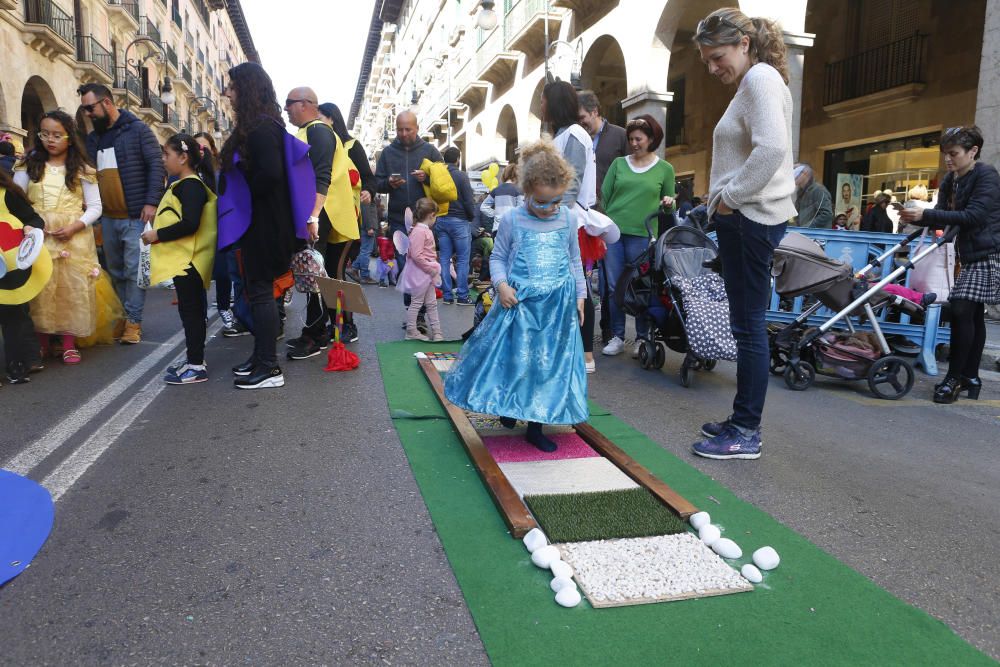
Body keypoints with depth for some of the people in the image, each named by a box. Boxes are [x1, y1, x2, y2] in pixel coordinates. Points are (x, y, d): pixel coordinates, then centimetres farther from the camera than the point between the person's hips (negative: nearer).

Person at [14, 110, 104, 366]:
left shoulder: (81, 169, 5)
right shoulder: (29, 166, 8)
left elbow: (95, 207, 2)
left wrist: (74, 227, -13)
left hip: (75, 237, -1)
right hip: (39, 236, 1)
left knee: (72, 288, -1)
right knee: (40, 289, 1)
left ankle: (69, 343, 8)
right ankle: (42, 342, 14)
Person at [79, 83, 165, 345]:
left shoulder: (138, 130, -2)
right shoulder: (93, 138, 16)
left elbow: (156, 164, -9)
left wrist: (151, 202, -16)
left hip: (135, 216, -6)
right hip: (107, 217, 6)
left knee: (134, 270, -6)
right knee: (116, 271, 12)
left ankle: (133, 321, 0)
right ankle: (120, 318, 21)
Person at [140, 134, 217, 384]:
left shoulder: (190, 185, -15)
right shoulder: (185, 184, 17)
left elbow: (190, 224, -25)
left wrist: (158, 235, -17)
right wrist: (157, 233, 14)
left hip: (188, 260, -10)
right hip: (183, 259, 10)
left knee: (190, 310, -5)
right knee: (190, 310, 15)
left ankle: (196, 366, 0)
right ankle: (194, 360, 23)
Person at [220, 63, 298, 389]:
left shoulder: (261, 127, -16)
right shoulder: (257, 125, 15)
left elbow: (271, 173, -29)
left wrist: (244, 197, -14)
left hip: (264, 224, -10)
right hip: (257, 223, 10)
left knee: (260, 291, -6)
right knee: (257, 289, 15)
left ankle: (269, 368, 1)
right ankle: (261, 356, 26)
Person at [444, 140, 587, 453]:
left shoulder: (568, 219, 5)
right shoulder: (512, 221, -4)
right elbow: (498, 258, 4)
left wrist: (580, 294, 12)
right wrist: (501, 284, -13)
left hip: (559, 304, 3)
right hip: (519, 302, -2)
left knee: (550, 360, 6)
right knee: (513, 355, 1)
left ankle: (535, 425, 19)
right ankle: (508, 407, 29)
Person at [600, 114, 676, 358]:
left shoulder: (665, 169, 6)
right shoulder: (619, 164, 9)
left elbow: (668, 204, 12)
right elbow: (604, 196, 8)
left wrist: (669, 203, -10)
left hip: (642, 235, -2)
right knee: (614, 287, 3)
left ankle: (642, 338, 15)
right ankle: (617, 337, 13)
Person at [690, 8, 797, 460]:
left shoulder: (761, 77, -7)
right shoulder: (749, 84, 23)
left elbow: (771, 149, -23)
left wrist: (730, 196, -14)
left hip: (752, 217, -10)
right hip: (742, 218, 10)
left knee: (749, 325, -7)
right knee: (746, 324, 11)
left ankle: (747, 433, 0)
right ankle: (742, 421, 20)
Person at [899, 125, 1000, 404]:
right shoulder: (950, 180, 10)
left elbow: (973, 216, -24)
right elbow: (941, 219, 8)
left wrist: (925, 214, -27)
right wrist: (914, 217, -12)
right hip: (970, 255, 8)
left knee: (961, 311, -16)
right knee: (973, 315, 11)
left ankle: (954, 378, -11)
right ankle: (971, 377, 18)